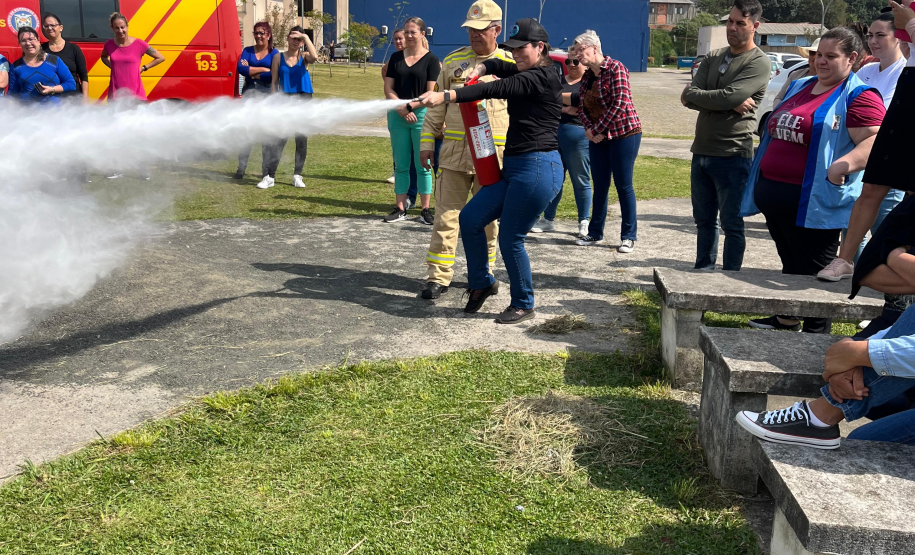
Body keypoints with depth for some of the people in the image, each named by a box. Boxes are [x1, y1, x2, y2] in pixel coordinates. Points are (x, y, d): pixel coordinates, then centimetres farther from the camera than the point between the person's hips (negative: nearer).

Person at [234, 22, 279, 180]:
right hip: (249, 92, 2)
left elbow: (274, 75, -13)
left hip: (267, 94, -2)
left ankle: (267, 170, 7)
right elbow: (240, 68, -7)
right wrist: (262, 69, -12)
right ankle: (241, 169, 5)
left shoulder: (274, 54, 2)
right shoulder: (247, 51, 10)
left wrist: (252, 73, -7)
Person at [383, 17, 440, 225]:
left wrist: (409, 106, -14)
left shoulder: (431, 60, -1)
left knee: (422, 164, 1)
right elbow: (388, 88, 5)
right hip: (397, 116, 4)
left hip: (421, 116, -3)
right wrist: (401, 109, -10)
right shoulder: (396, 57, 9)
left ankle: (425, 209, 7)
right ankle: (400, 209, 13)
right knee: (400, 164, 7)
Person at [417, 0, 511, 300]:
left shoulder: (511, 65, 4)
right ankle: (438, 276, 7)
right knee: (446, 216, 1)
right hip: (454, 153, 1)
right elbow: (436, 107, 11)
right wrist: (427, 142, 6)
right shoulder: (453, 61, 8)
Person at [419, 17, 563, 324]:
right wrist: (481, 67, 7)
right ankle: (482, 283, 23)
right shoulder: (526, 72, 17)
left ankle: (523, 305, 15)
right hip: (513, 166, 10)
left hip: (537, 167, -10)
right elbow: (499, 66, 31)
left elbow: (495, 89, -22)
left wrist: (446, 96, -28)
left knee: (510, 240, -4)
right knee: (469, 218, 6)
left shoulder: (543, 76, -12)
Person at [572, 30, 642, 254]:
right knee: (600, 185, 10)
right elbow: (583, 107, 12)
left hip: (624, 134, -7)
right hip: (598, 138, 7)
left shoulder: (615, 69, -12)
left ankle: (628, 236, 6)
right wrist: (589, 129, -7)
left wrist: (598, 130, -16)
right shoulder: (587, 76, 11)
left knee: (623, 185, -3)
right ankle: (595, 233, 19)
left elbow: (620, 103, -20)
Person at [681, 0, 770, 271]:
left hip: (734, 155, -7)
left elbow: (729, 96, -21)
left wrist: (695, 95, -7)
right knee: (704, 219, 15)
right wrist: (730, 104, -14)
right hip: (701, 152, 7)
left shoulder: (759, 63, -7)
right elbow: (689, 96, -2)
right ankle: (703, 271, 25)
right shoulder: (713, 57, 12)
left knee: (731, 223, 0)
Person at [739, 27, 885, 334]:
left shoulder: (859, 96, -9)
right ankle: (787, 318, 36)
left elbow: (875, 141, -21)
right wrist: (763, 181, 25)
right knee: (789, 263, 21)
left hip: (813, 202, -8)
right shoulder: (799, 87, 16)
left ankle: (817, 332, 14)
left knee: (814, 271, 2)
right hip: (774, 194, 8)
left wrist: (844, 164, -38)